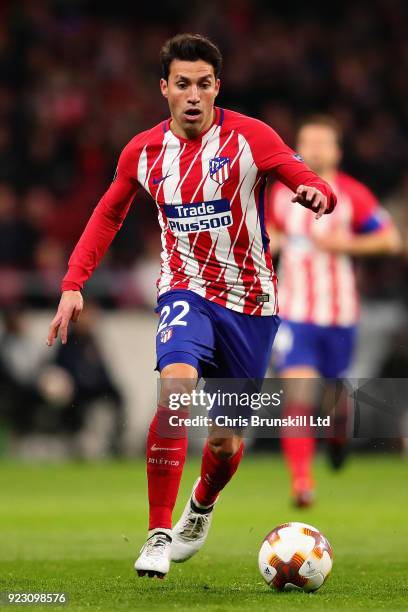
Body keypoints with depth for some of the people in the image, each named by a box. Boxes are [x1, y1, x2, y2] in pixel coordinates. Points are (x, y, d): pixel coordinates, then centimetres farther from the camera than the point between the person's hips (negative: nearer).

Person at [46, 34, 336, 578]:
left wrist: (317, 194, -41)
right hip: (186, 289, 1)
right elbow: (108, 216, 14)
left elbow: (312, 186, -16)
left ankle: (201, 506, 43)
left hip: (249, 299, 0)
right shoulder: (144, 152, 0)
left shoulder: (250, 137, -10)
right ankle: (158, 537, -24)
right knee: (176, 387, -30)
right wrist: (73, 283, 5)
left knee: (226, 442, 6)